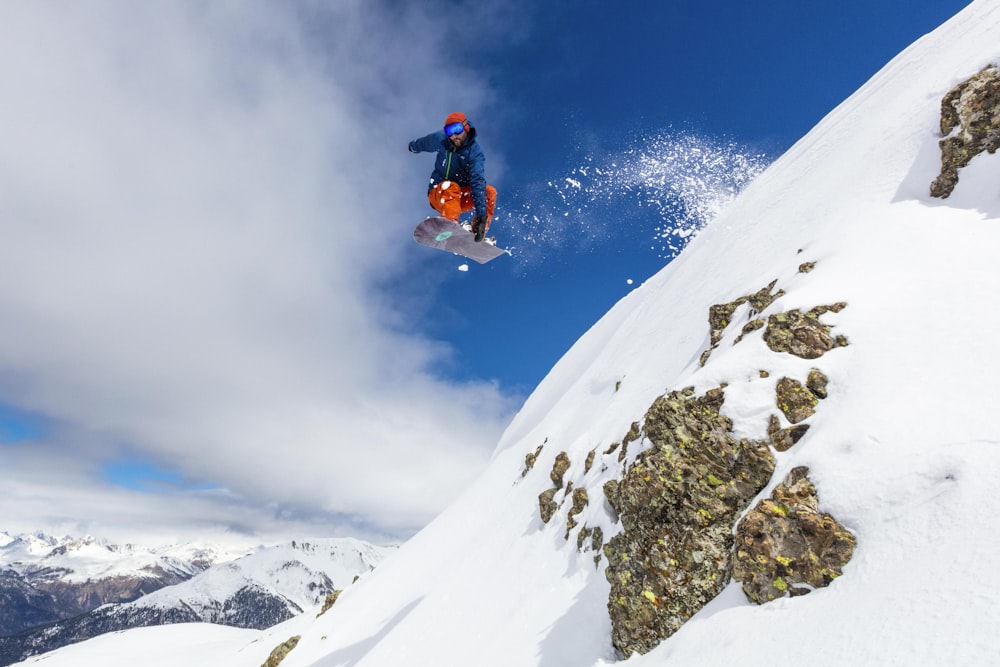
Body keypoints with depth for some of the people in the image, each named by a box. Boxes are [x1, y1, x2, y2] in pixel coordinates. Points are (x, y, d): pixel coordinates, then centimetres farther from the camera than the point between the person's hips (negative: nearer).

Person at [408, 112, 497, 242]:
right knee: (451, 187, -35)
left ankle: (478, 232, -28)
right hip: (439, 194, 0)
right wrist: (413, 146, 40)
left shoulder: (475, 152, -16)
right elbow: (423, 143, 16)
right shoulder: (441, 139, -9)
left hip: (462, 196, 0)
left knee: (490, 192, -25)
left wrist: (481, 212, -43)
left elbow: (478, 181, -31)